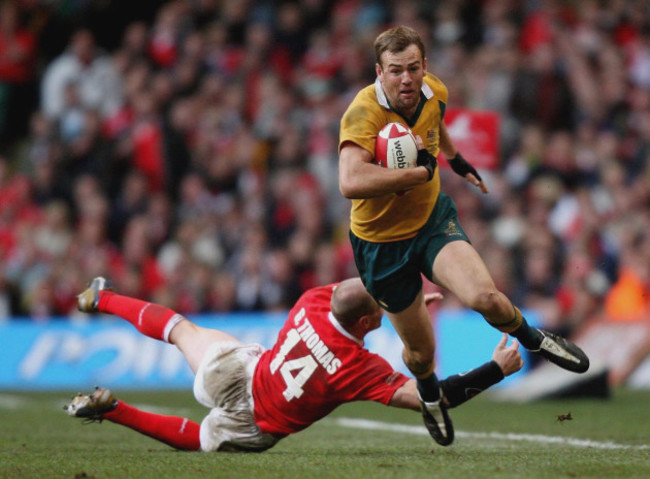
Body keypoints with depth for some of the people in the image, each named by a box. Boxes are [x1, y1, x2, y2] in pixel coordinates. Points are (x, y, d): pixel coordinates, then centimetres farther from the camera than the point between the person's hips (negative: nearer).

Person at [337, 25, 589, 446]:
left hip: (432, 219, 3)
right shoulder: (363, 114, -31)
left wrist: (455, 158, 35)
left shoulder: (435, 92, -9)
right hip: (382, 241, -3)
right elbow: (351, 183, -48)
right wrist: (421, 171, -38)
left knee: (484, 296, -24)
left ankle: (533, 338, 10)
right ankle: (429, 393, 46)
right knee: (420, 352, 7)